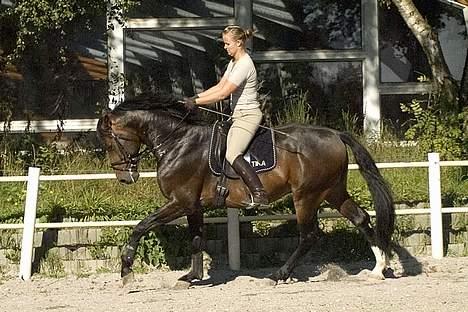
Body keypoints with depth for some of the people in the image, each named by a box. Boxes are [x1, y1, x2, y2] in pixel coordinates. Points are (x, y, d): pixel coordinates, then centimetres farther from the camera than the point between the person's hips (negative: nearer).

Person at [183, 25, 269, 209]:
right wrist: (196, 97, 7)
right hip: (238, 116, 11)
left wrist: (196, 102, -16)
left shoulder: (244, 65, -18)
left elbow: (223, 94, -20)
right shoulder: (233, 62, 14)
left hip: (248, 116, -11)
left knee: (232, 154, -24)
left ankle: (260, 195, -31)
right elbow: (219, 86, 18)